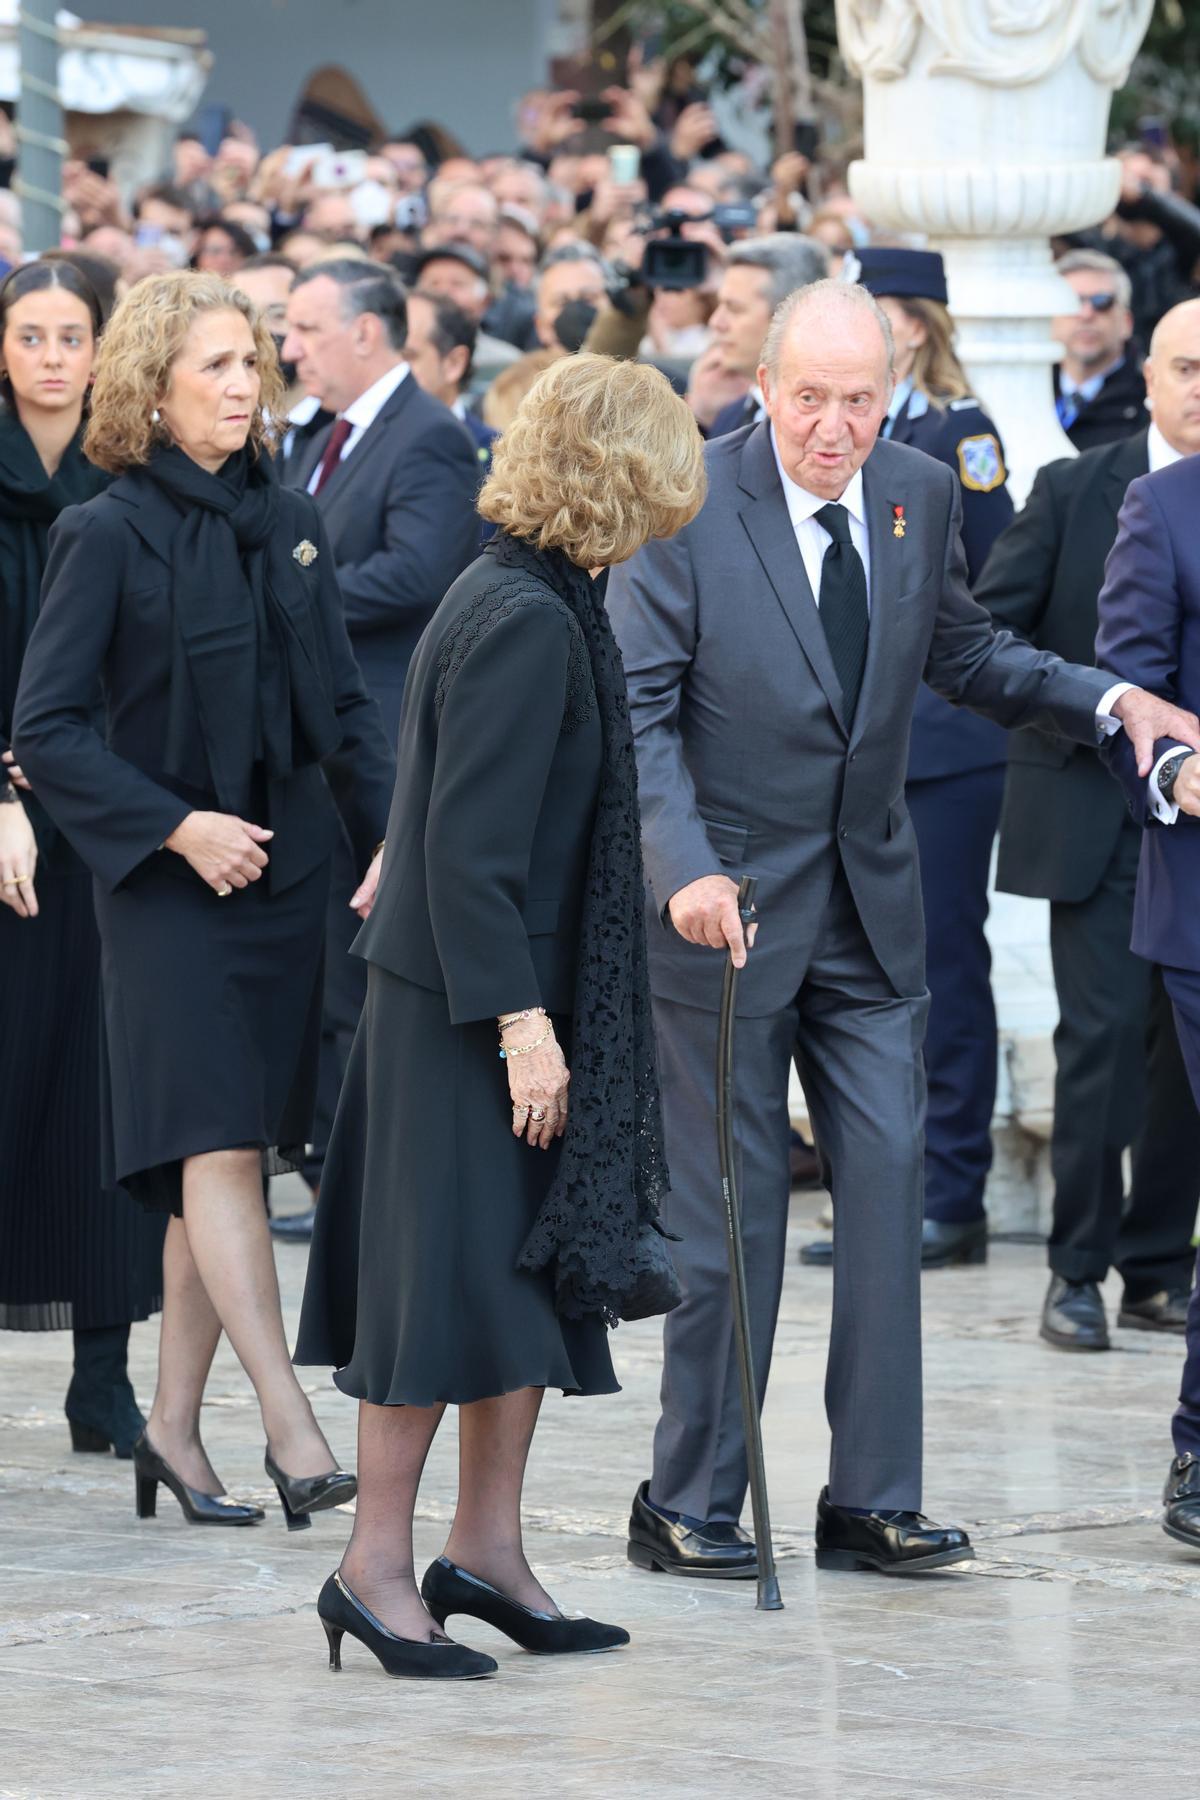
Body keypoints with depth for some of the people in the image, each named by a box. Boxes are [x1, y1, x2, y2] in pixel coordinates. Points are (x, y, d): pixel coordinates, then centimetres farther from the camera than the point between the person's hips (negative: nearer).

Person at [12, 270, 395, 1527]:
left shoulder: (287, 523, 9)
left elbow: (344, 704, 14)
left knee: (225, 1158, 7)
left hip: (286, 873, 5)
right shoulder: (109, 534, -7)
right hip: (170, 888, -5)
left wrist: (393, 841, 2)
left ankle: (174, 1427, 15)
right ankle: (291, 1427, -17)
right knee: (217, 1148, -13)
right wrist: (177, 827, -16)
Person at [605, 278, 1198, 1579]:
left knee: (888, 1188, 2)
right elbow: (640, 711, -16)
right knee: (731, 1214, 1)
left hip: (870, 908, 5)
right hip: (730, 906, -5)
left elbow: (959, 654, 18)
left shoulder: (919, 495, 2)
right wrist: (685, 870, -30)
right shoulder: (689, 505, -13)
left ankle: (872, 1501, 10)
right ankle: (688, 1506, 13)